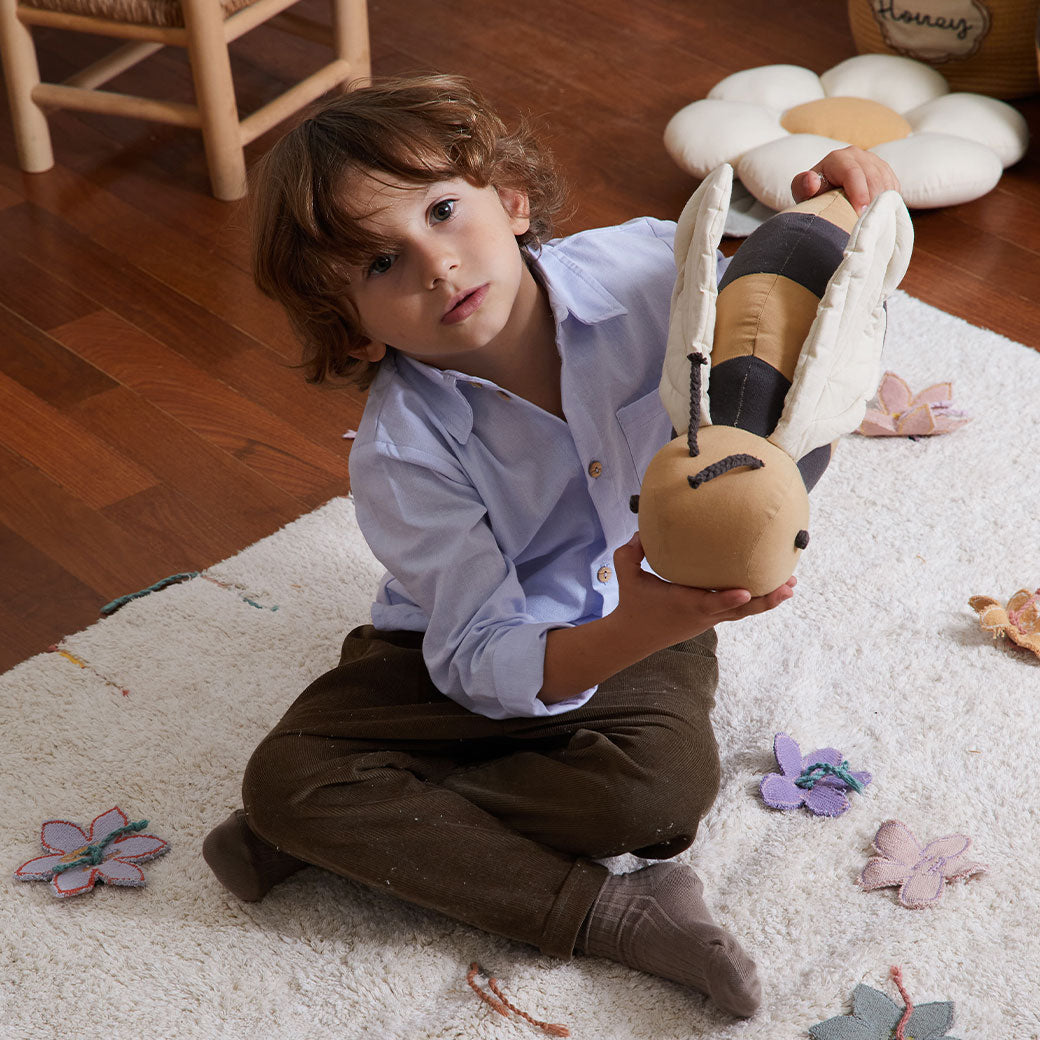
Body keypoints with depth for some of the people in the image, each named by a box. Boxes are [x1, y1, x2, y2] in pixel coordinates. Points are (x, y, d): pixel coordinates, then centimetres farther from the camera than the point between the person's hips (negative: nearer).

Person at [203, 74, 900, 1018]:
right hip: (475, 644, 0)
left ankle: (368, 825, -12)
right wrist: (642, 631, -46)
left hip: (646, 625, 1)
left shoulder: (640, 269, -20)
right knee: (283, 776, -22)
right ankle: (610, 916, -22)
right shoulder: (401, 452, -26)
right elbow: (484, 668, -28)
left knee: (664, 785, -32)